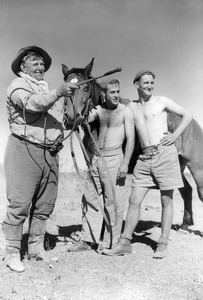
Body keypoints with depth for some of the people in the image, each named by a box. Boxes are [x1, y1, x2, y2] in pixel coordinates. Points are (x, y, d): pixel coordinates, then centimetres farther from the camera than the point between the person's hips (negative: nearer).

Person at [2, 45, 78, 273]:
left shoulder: (47, 90, 23)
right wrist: (58, 92, -32)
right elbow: (32, 104, -22)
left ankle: (36, 248, 21)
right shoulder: (18, 85, -1)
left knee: (44, 205, 10)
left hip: (50, 153, 7)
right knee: (19, 205, -5)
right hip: (24, 150, -7)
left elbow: (59, 119, 26)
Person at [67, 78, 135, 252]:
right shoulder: (99, 110, 11)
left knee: (113, 200, -1)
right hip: (97, 158, 6)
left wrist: (125, 164, -15)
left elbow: (131, 139, -8)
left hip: (114, 157, -5)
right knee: (90, 198, 8)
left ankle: (109, 242, 12)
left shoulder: (125, 111, -3)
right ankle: (88, 240, 18)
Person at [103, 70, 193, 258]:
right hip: (144, 158, 3)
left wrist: (175, 135, -2)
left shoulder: (161, 101, 6)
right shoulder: (131, 107, 13)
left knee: (166, 201, 2)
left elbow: (187, 115, 9)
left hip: (165, 153, -3)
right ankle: (124, 243, 7)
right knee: (134, 200, 1)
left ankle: (162, 245, 9)